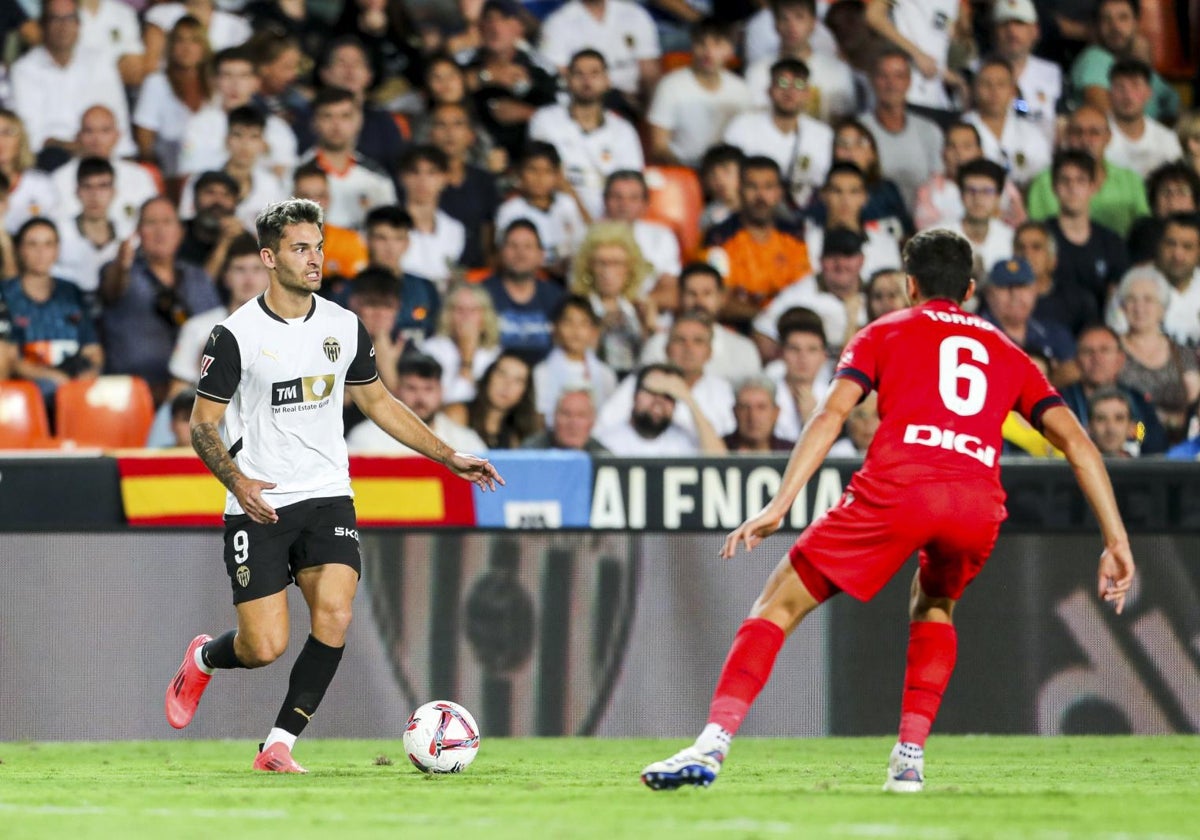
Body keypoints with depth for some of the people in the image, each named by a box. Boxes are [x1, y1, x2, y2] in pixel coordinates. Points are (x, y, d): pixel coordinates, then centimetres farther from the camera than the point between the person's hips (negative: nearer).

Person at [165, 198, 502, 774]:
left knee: (334, 614, -19)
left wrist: (449, 457, 15)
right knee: (266, 647, -8)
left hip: (327, 497, 3)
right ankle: (202, 660, 28)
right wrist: (237, 481, -21)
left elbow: (376, 402, 20)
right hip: (259, 507, -3)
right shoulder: (236, 336, -8)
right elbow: (203, 425, -4)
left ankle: (279, 744, -9)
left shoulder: (344, 328, 6)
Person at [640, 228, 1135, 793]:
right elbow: (1075, 440, 20)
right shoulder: (1008, 355, 30)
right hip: (980, 505, 3)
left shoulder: (885, 333, 23)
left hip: (896, 488, -3)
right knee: (934, 607, 34)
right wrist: (1117, 542, 18)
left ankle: (714, 742, -9)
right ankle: (910, 756, 19)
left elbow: (832, 414, 6)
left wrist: (779, 505, -2)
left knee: (782, 601, 7)